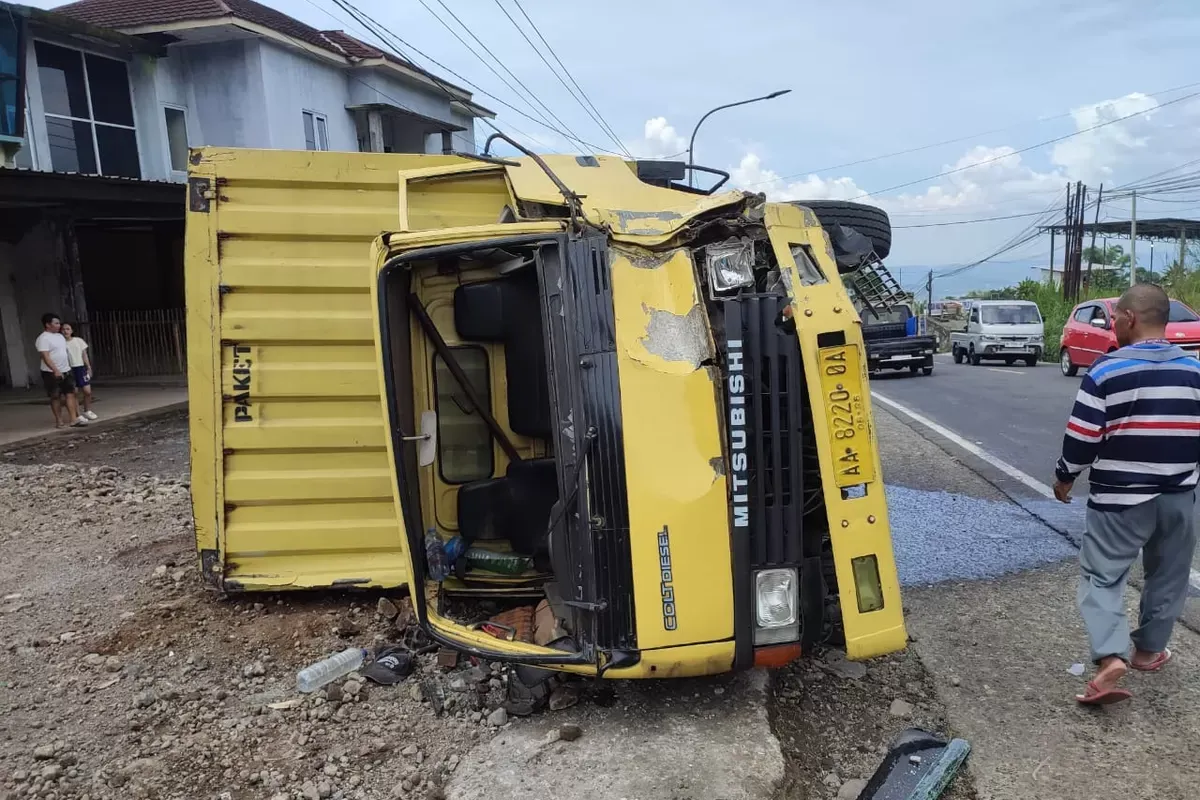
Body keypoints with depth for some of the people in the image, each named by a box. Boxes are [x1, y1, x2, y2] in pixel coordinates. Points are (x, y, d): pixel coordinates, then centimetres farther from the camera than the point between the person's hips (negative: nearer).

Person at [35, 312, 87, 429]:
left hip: (66, 371, 7)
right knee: (56, 397, 1)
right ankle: (59, 421, 9)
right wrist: (55, 371, -30)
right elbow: (45, 357, -22)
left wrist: (69, 367, 21)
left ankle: (75, 418, -2)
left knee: (70, 394, 0)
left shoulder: (59, 336, 13)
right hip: (52, 373, -7)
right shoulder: (43, 338, -13)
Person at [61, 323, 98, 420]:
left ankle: (87, 411, 20)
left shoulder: (79, 340, 6)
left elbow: (84, 355, 10)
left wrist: (89, 368, 7)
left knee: (87, 391, 0)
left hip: (81, 368, 3)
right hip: (69, 370, -3)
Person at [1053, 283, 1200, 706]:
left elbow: (1082, 437, -14)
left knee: (1102, 576, 2)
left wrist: (1065, 477, 3)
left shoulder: (1107, 370, -14)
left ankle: (1111, 657, -13)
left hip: (1120, 498, -5)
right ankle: (1149, 650, 32)